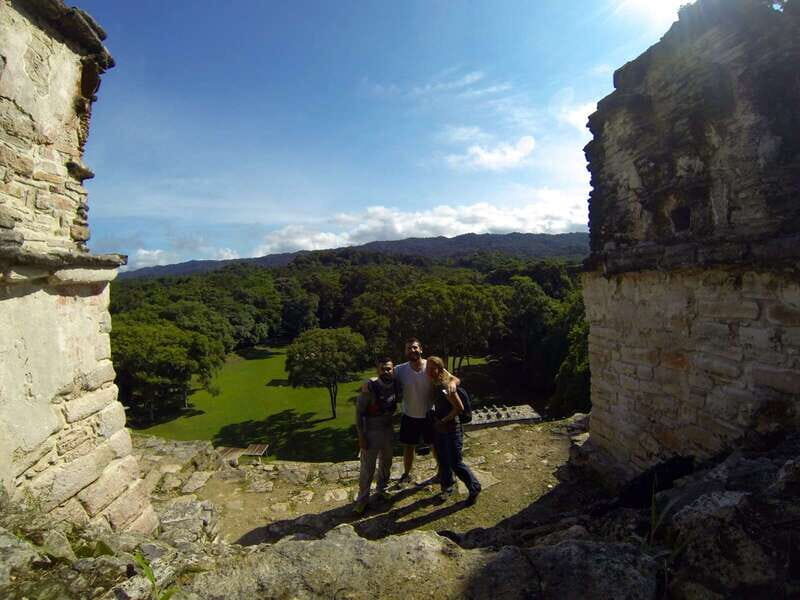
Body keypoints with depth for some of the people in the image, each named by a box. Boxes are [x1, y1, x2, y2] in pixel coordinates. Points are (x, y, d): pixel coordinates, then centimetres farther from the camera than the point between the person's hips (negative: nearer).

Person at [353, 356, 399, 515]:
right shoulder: (370, 386, -25)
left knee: (386, 462, 21)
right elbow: (359, 411, -19)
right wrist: (361, 436, -19)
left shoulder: (396, 385, -10)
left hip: (387, 429, 6)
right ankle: (362, 499, 22)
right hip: (371, 431, -5)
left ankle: (382, 489, 44)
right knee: (367, 467, 3)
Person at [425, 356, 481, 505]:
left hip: (451, 430, -8)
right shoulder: (436, 385, 0)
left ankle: (475, 488, 23)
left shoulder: (445, 387, -24)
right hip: (440, 430, 8)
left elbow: (460, 408, -23)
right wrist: (436, 419, 7)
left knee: (455, 463, 2)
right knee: (443, 461, 18)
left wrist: (443, 421, -17)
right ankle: (448, 487, 39)